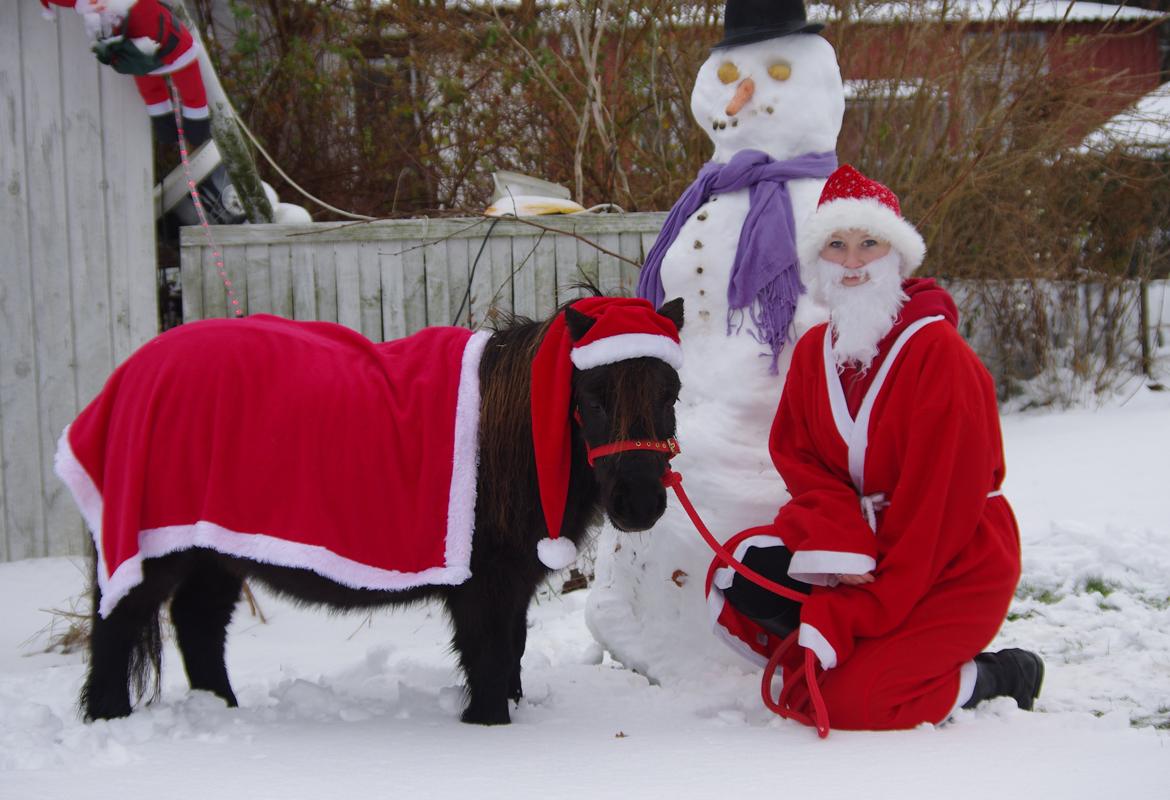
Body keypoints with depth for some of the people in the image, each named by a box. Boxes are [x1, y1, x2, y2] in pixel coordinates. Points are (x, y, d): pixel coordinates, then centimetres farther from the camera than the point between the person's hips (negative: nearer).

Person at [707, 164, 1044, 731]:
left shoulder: (938, 350, -18)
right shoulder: (814, 350, 5)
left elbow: (941, 498, -21)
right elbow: (799, 458, -1)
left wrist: (848, 614, -24)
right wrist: (839, 545, -24)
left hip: (953, 562, -6)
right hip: (857, 533, 6)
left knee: (840, 702, -21)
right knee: (741, 573, -18)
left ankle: (995, 676, 2)